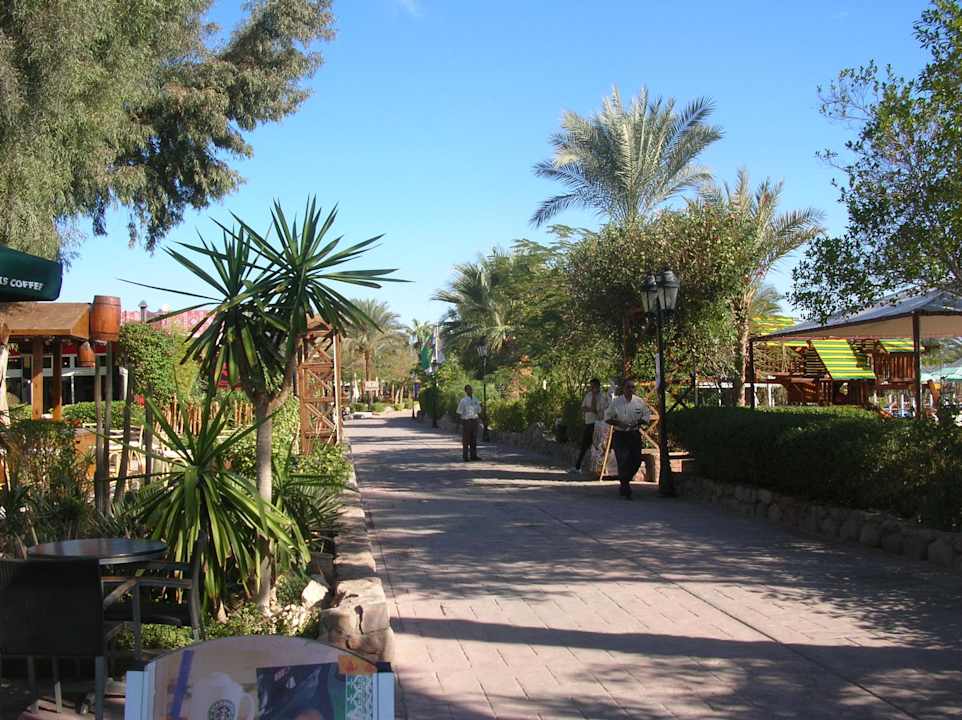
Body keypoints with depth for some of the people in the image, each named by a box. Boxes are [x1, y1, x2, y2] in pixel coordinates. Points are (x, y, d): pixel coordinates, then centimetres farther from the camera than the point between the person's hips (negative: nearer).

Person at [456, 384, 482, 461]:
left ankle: (473, 456, 12)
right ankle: (465, 456, 2)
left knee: (474, 439, 7)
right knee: (466, 440, -2)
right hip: (466, 421, -5)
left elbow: (478, 411, 16)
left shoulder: (475, 400, 10)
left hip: (474, 421, 5)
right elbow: (459, 413, -5)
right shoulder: (463, 401, -6)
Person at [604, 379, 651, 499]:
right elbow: (607, 418, 1)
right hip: (620, 435, -3)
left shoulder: (640, 402, 3)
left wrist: (637, 422, -12)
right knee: (623, 461, -11)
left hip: (635, 435, 3)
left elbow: (647, 417, 7)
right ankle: (626, 490, -2)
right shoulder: (616, 402, -3)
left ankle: (624, 483, 26)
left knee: (636, 460, 1)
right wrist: (618, 423, -16)